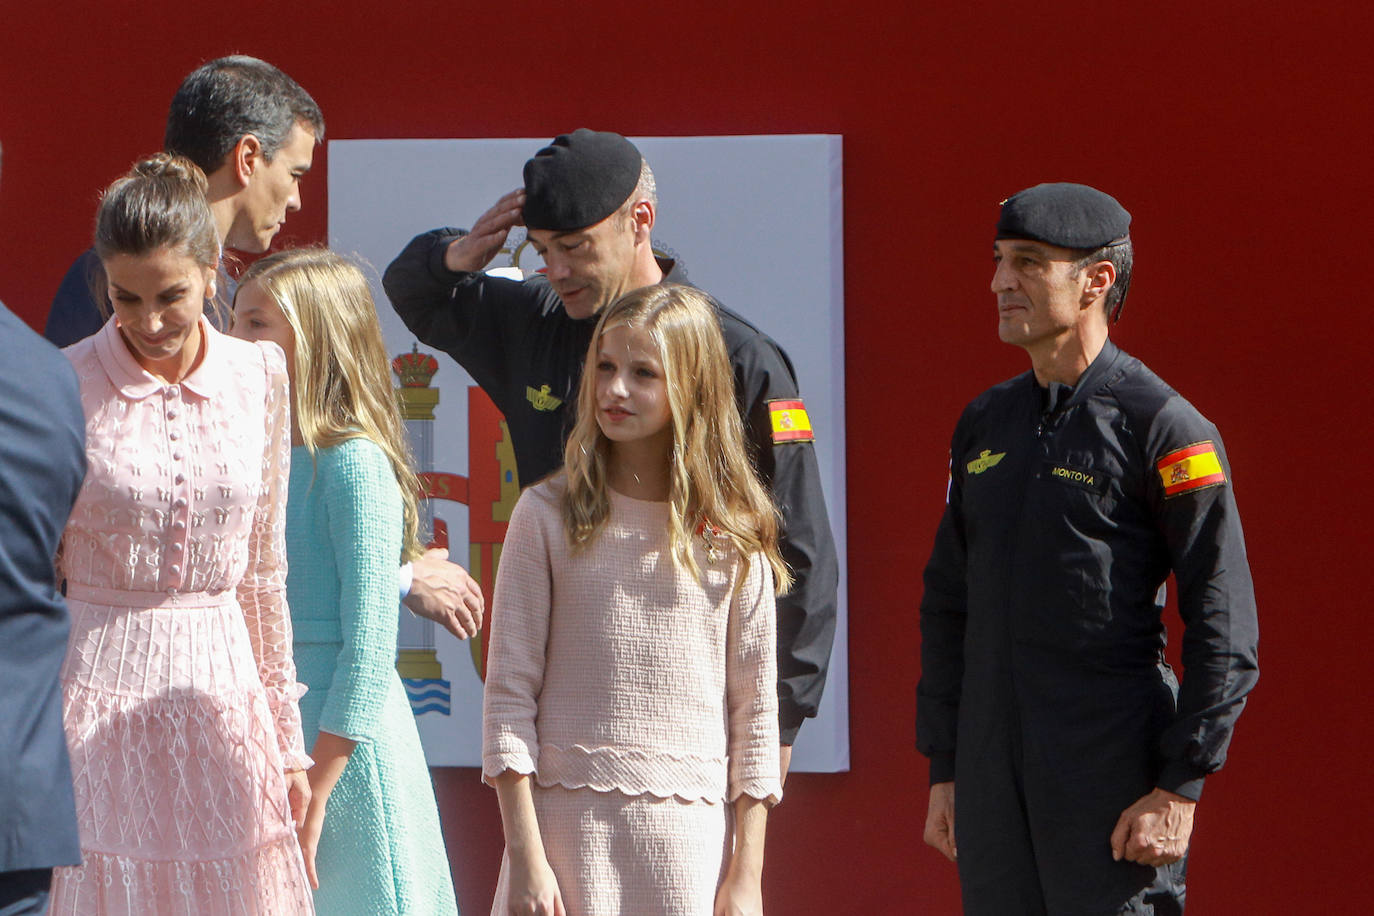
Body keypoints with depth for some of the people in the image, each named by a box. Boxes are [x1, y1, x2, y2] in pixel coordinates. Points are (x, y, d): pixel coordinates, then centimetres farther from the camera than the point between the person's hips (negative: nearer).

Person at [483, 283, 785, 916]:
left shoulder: (732, 537, 5)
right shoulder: (547, 516, 1)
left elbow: (755, 709, 7)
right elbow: (509, 694, 0)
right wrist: (524, 856, -6)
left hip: (689, 830, 1)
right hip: (567, 821, -1)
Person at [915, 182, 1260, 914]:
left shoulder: (1162, 428, -7)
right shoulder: (985, 424, 14)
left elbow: (1225, 631, -9)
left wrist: (1179, 787, -14)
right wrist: (943, 772, 14)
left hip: (1116, 785, -6)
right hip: (992, 783, 6)